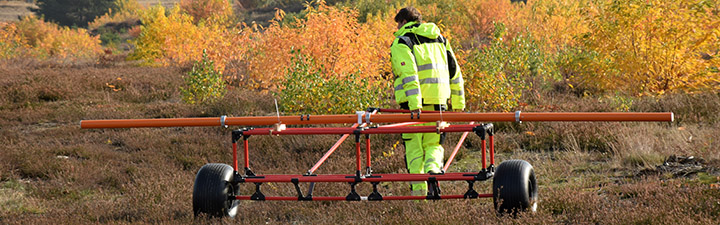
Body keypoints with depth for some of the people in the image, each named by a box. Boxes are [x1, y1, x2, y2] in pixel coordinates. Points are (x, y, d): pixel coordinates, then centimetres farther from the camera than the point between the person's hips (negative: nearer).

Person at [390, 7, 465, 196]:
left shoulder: (402, 42, -2)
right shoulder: (439, 40, 18)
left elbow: (408, 74, -16)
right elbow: (454, 72, 19)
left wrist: (414, 104, -25)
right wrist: (458, 103, 22)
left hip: (415, 103, -4)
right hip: (439, 102, 4)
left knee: (414, 147, 4)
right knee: (433, 144, 12)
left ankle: (418, 192, 0)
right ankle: (433, 169, -19)